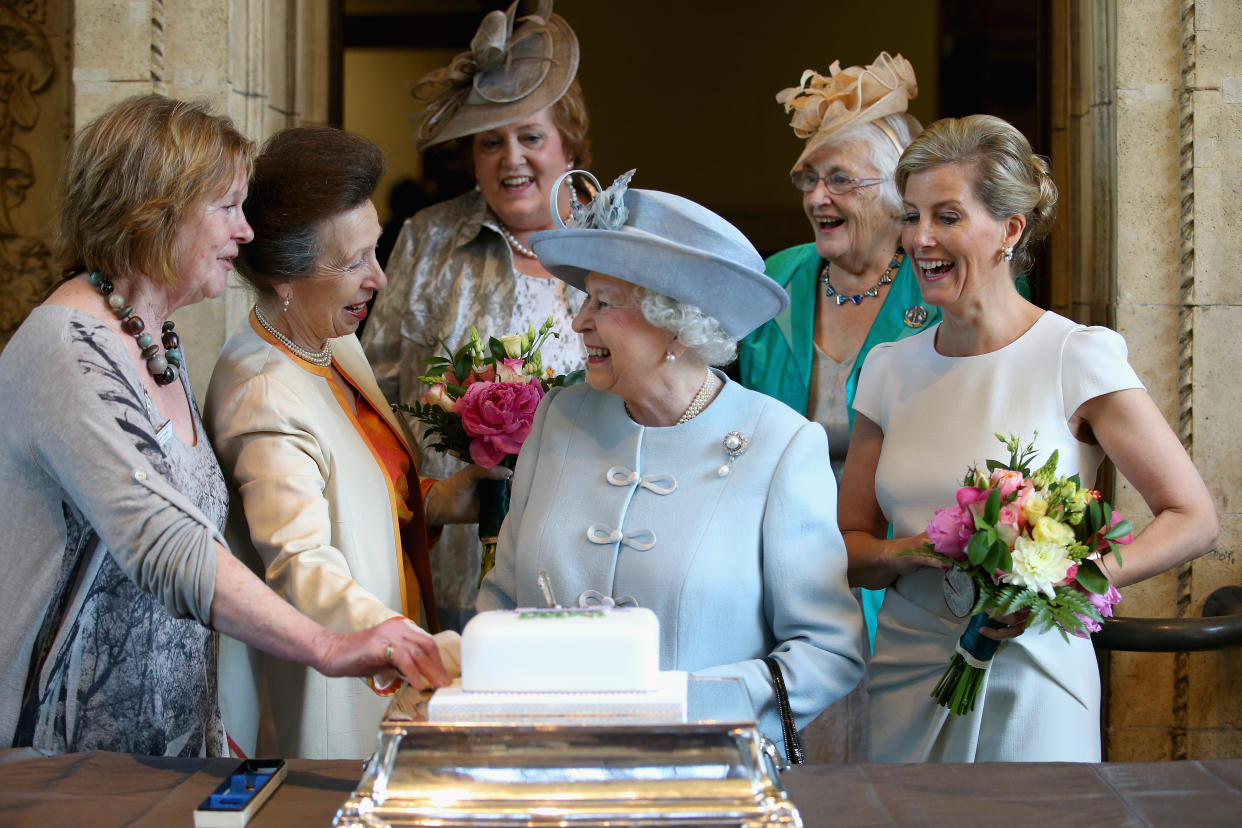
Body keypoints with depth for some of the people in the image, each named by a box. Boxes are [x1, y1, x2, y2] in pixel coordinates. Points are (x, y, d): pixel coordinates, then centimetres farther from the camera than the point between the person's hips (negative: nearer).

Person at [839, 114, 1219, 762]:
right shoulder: (890, 368, 6)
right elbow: (849, 546, 9)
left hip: (1028, 690, -4)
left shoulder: (1076, 357, -8)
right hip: (905, 685, 4)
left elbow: (1194, 520, -8)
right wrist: (911, 553, -13)